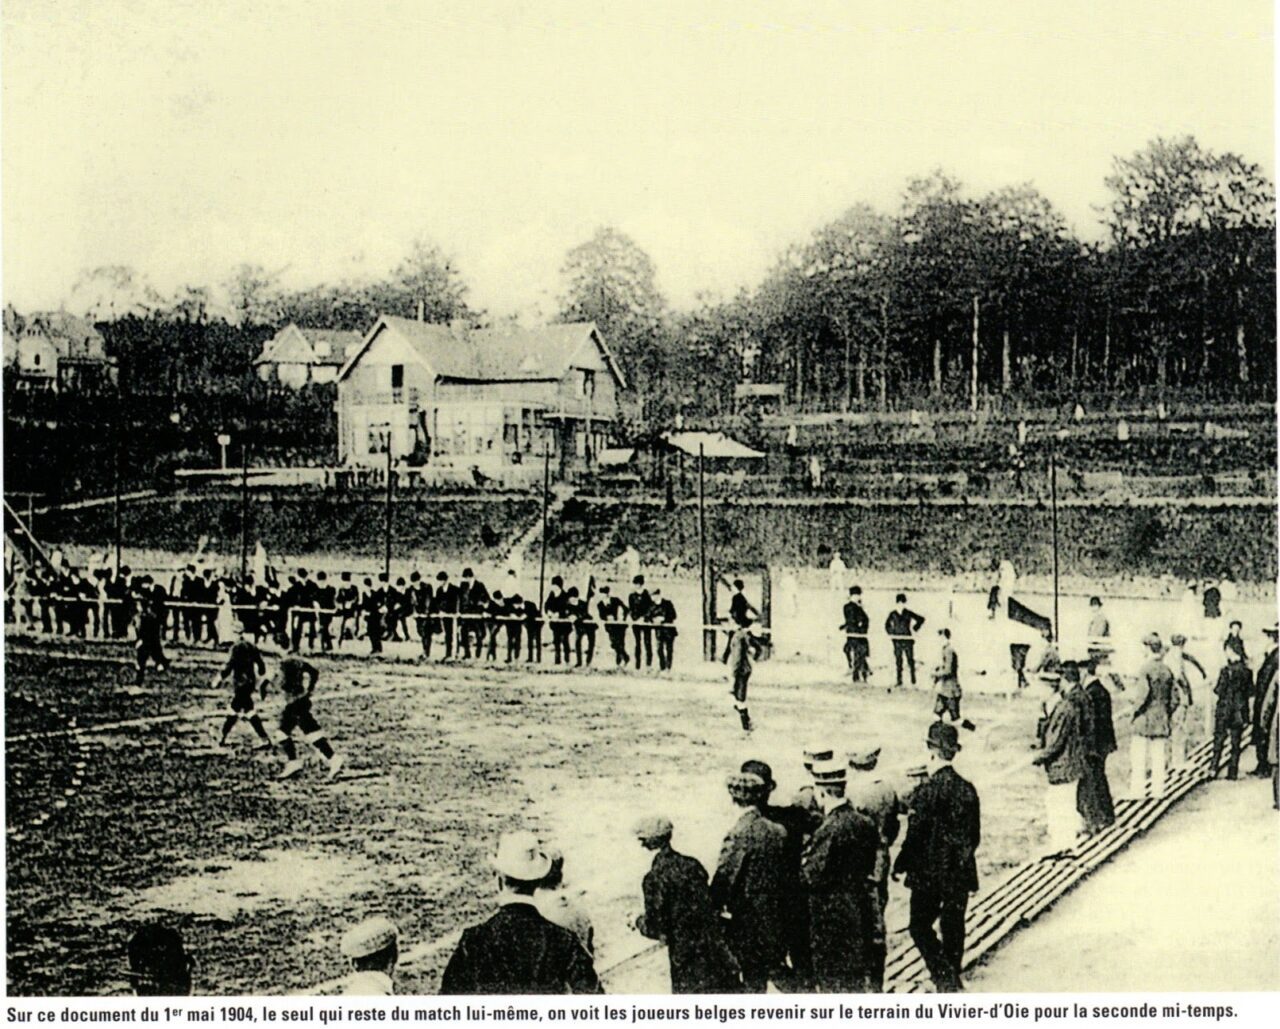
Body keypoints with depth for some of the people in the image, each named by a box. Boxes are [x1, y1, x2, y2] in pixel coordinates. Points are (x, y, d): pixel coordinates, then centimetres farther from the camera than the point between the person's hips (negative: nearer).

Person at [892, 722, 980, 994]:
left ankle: (945, 976, -6)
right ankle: (952, 978, 23)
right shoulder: (968, 789, 1)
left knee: (920, 926, 6)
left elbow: (915, 836, -17)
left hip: (929, 874, -6)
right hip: (961, 874, 6)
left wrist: (900, 866, -3)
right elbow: (975, 836, 9)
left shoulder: (926, 791, -18)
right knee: (953, 928, 15)